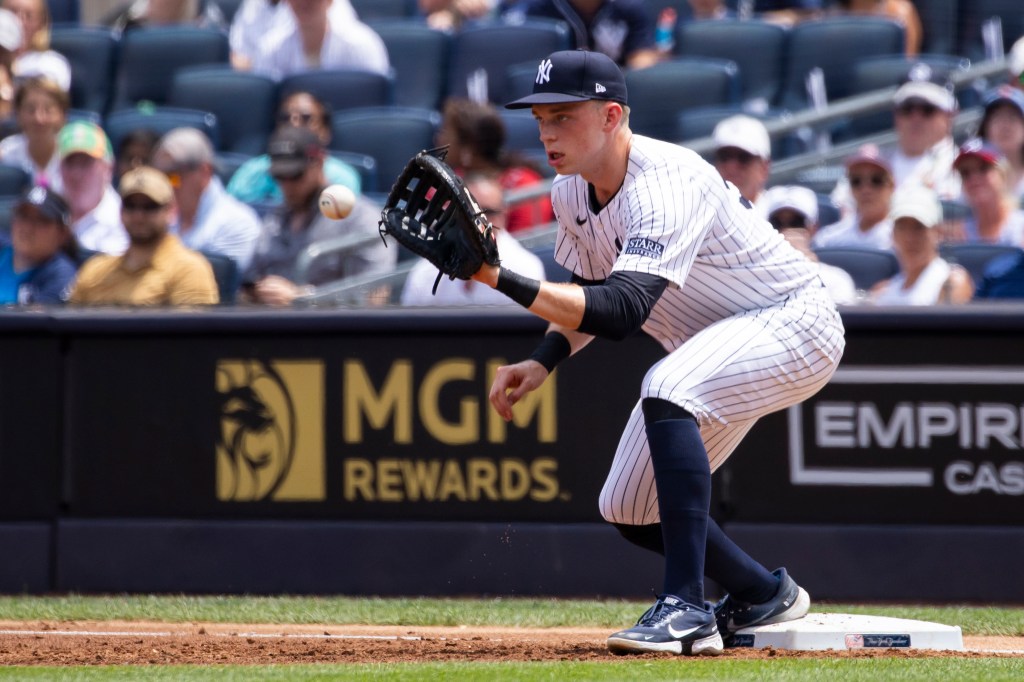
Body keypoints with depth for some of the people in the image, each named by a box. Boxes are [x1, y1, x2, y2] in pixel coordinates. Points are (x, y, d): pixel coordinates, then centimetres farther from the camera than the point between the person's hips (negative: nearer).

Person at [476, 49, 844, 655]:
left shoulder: (666, 184, -31)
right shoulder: (571, 193, -4)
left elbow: (623, 312, -44)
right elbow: (594, 296, 13)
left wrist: (504, 280, -52)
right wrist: (542, 364, -6)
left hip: (794, 324, -10)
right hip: (714, 344, 10)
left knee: (667, 392, -37)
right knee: (628, 509, 6)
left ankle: (686, 609, -37)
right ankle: (764, 595, 29)